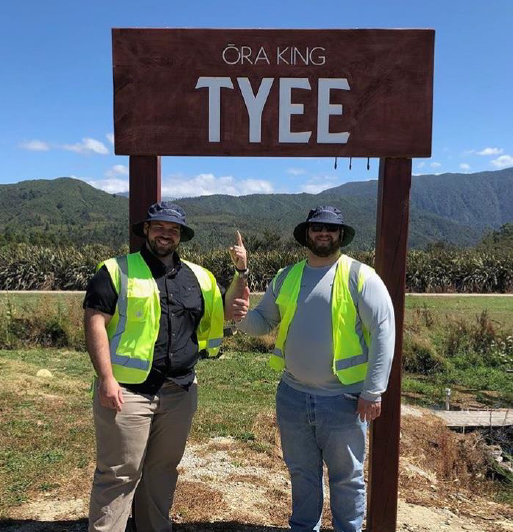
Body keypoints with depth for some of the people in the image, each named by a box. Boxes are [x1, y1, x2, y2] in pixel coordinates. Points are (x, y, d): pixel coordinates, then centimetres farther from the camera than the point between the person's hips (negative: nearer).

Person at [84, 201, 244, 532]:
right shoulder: (117, 271, -3)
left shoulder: (197, 277, 10)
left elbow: (228, 310, 16)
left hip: (179, 392, 5)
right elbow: (95, 322, -9)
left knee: (163, 469, 19)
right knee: (119, 473, 5)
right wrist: (106, 378, -16)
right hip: (127, 391, -4)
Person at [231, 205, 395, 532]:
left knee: (347, 477, 16)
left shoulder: (360, 276, -9)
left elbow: (384, 333, -12)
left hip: (343, 398, -4)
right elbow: (264, 322, 9)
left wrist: (373, 391, -14)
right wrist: (244, 316, -13)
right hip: (292, 395, 4)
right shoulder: (286, 277, 5)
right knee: (302, 472, 22)